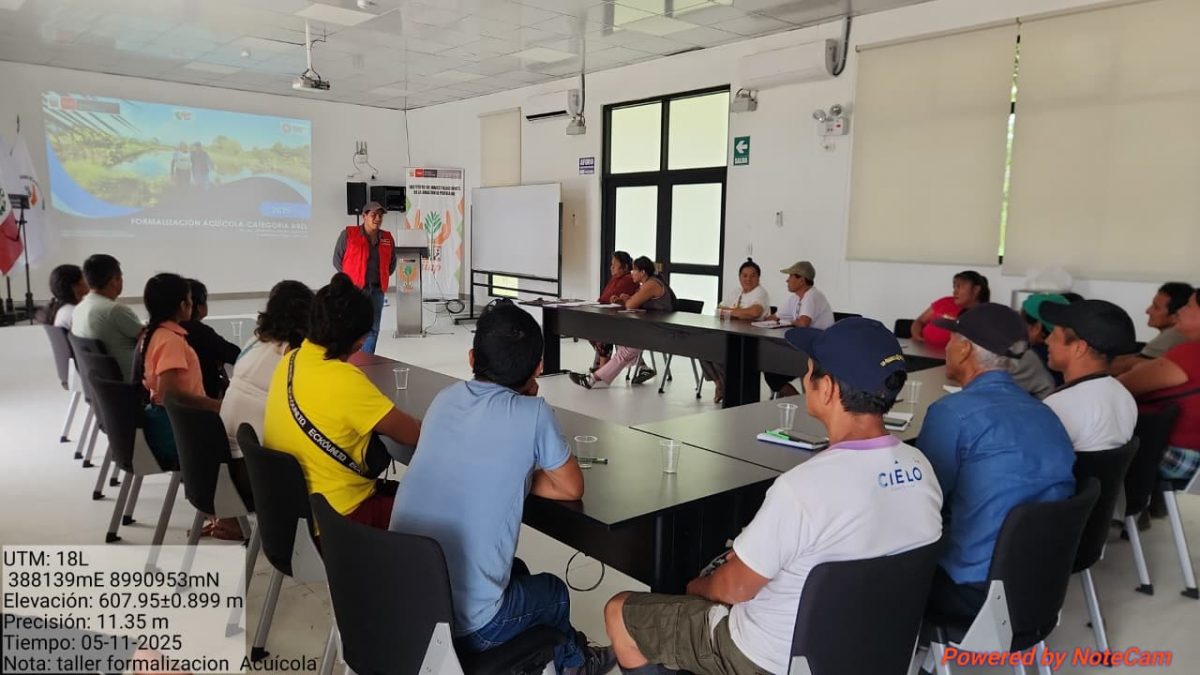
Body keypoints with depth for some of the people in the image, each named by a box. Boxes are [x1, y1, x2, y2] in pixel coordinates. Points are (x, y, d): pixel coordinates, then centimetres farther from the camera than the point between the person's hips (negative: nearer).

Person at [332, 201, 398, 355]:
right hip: (354, 288, -5)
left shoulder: (388, 238, 9)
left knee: (373, 329, 6)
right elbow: (337, 259, 5)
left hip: (377, 290, 5)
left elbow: (392, 262, 24)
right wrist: (351, 278, 3)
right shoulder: (348, 234, -3)